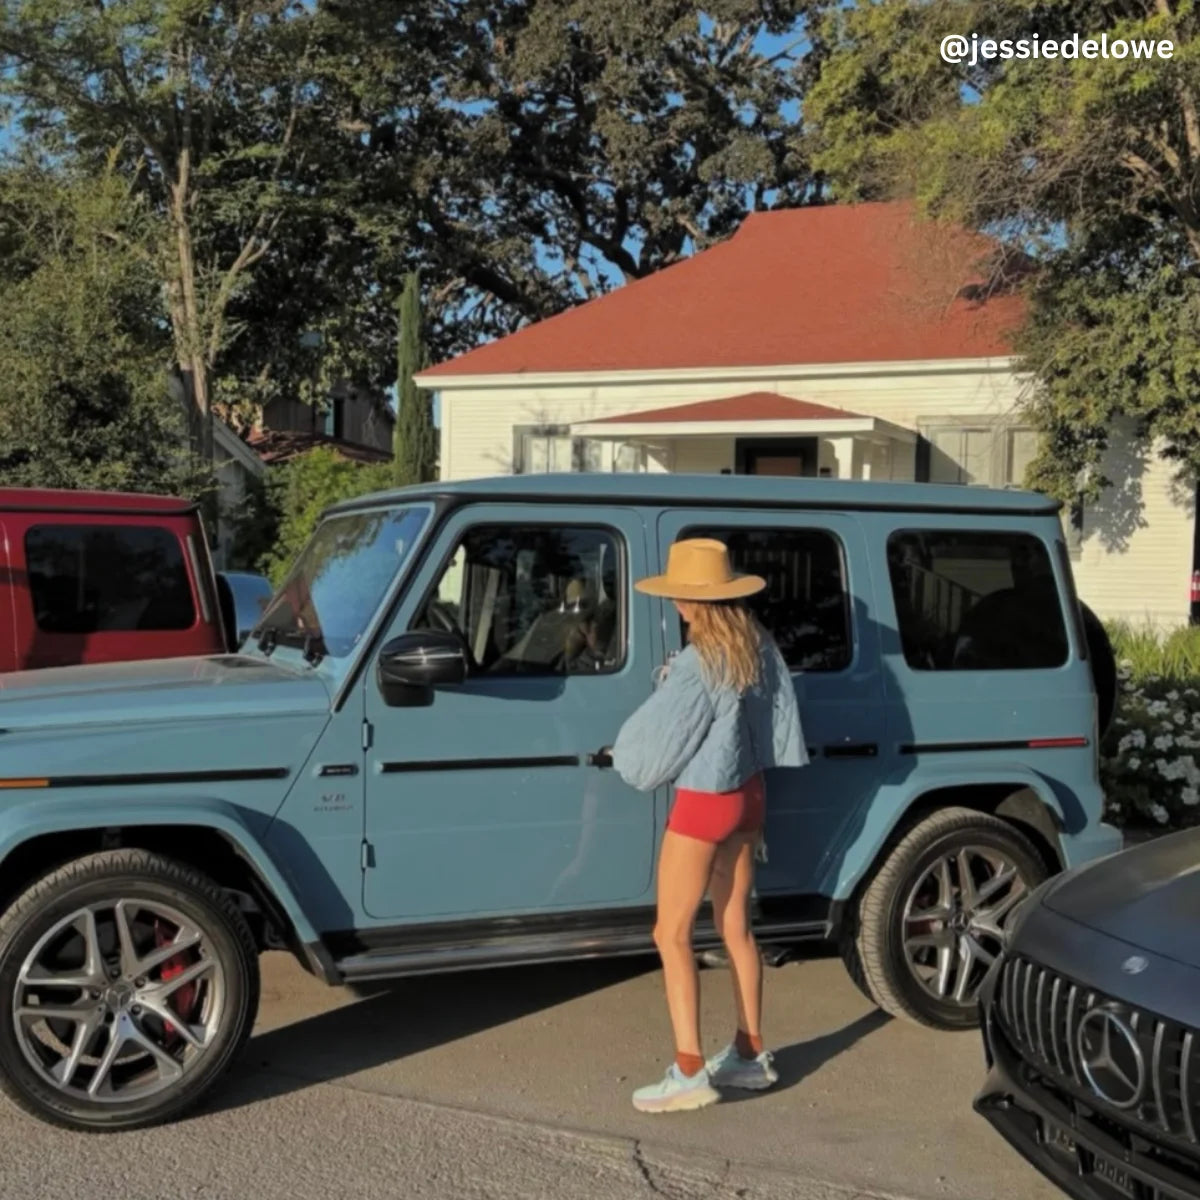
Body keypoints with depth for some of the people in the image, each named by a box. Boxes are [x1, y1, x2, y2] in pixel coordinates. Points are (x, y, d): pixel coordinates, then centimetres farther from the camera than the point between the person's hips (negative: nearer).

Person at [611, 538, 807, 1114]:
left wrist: (623, 753, 7)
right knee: (735, 927, 17)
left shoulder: (698, 663, -22)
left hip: (704, 804, -8)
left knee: (671, 933, 0)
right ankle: (751, 1054, 26)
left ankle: (689, 1072, -1)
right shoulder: (760, 648, 0)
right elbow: (779, 728, 8)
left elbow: (655, 742, -15)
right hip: (748, 796, 8)